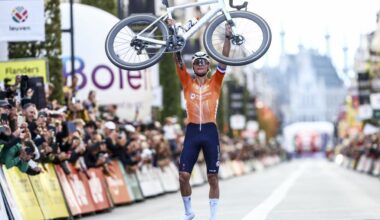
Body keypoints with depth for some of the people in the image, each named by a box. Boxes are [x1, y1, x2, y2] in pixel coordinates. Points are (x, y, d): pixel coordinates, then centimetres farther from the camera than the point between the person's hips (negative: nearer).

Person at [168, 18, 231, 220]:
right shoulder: (187, 83, 9)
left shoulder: (215, 83, 7)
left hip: (210, 131, -1)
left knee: (213, 177, 2)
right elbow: (178, 61, 0)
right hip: (192, 131, 1)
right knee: (184, 175, -3)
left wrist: (227, 38, -13)